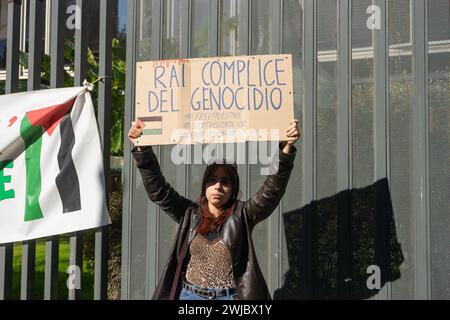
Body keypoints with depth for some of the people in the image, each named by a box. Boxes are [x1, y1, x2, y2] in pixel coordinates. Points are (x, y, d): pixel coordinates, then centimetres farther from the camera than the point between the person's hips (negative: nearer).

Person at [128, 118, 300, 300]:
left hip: (230, 296, -2)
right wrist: (142, 149, -9)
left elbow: (272, 190, -10)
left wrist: (286, 150, -23)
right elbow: (158, 190, 2)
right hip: (190, 295, 2)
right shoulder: (189, 214, 7)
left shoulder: (242, 215, 1)